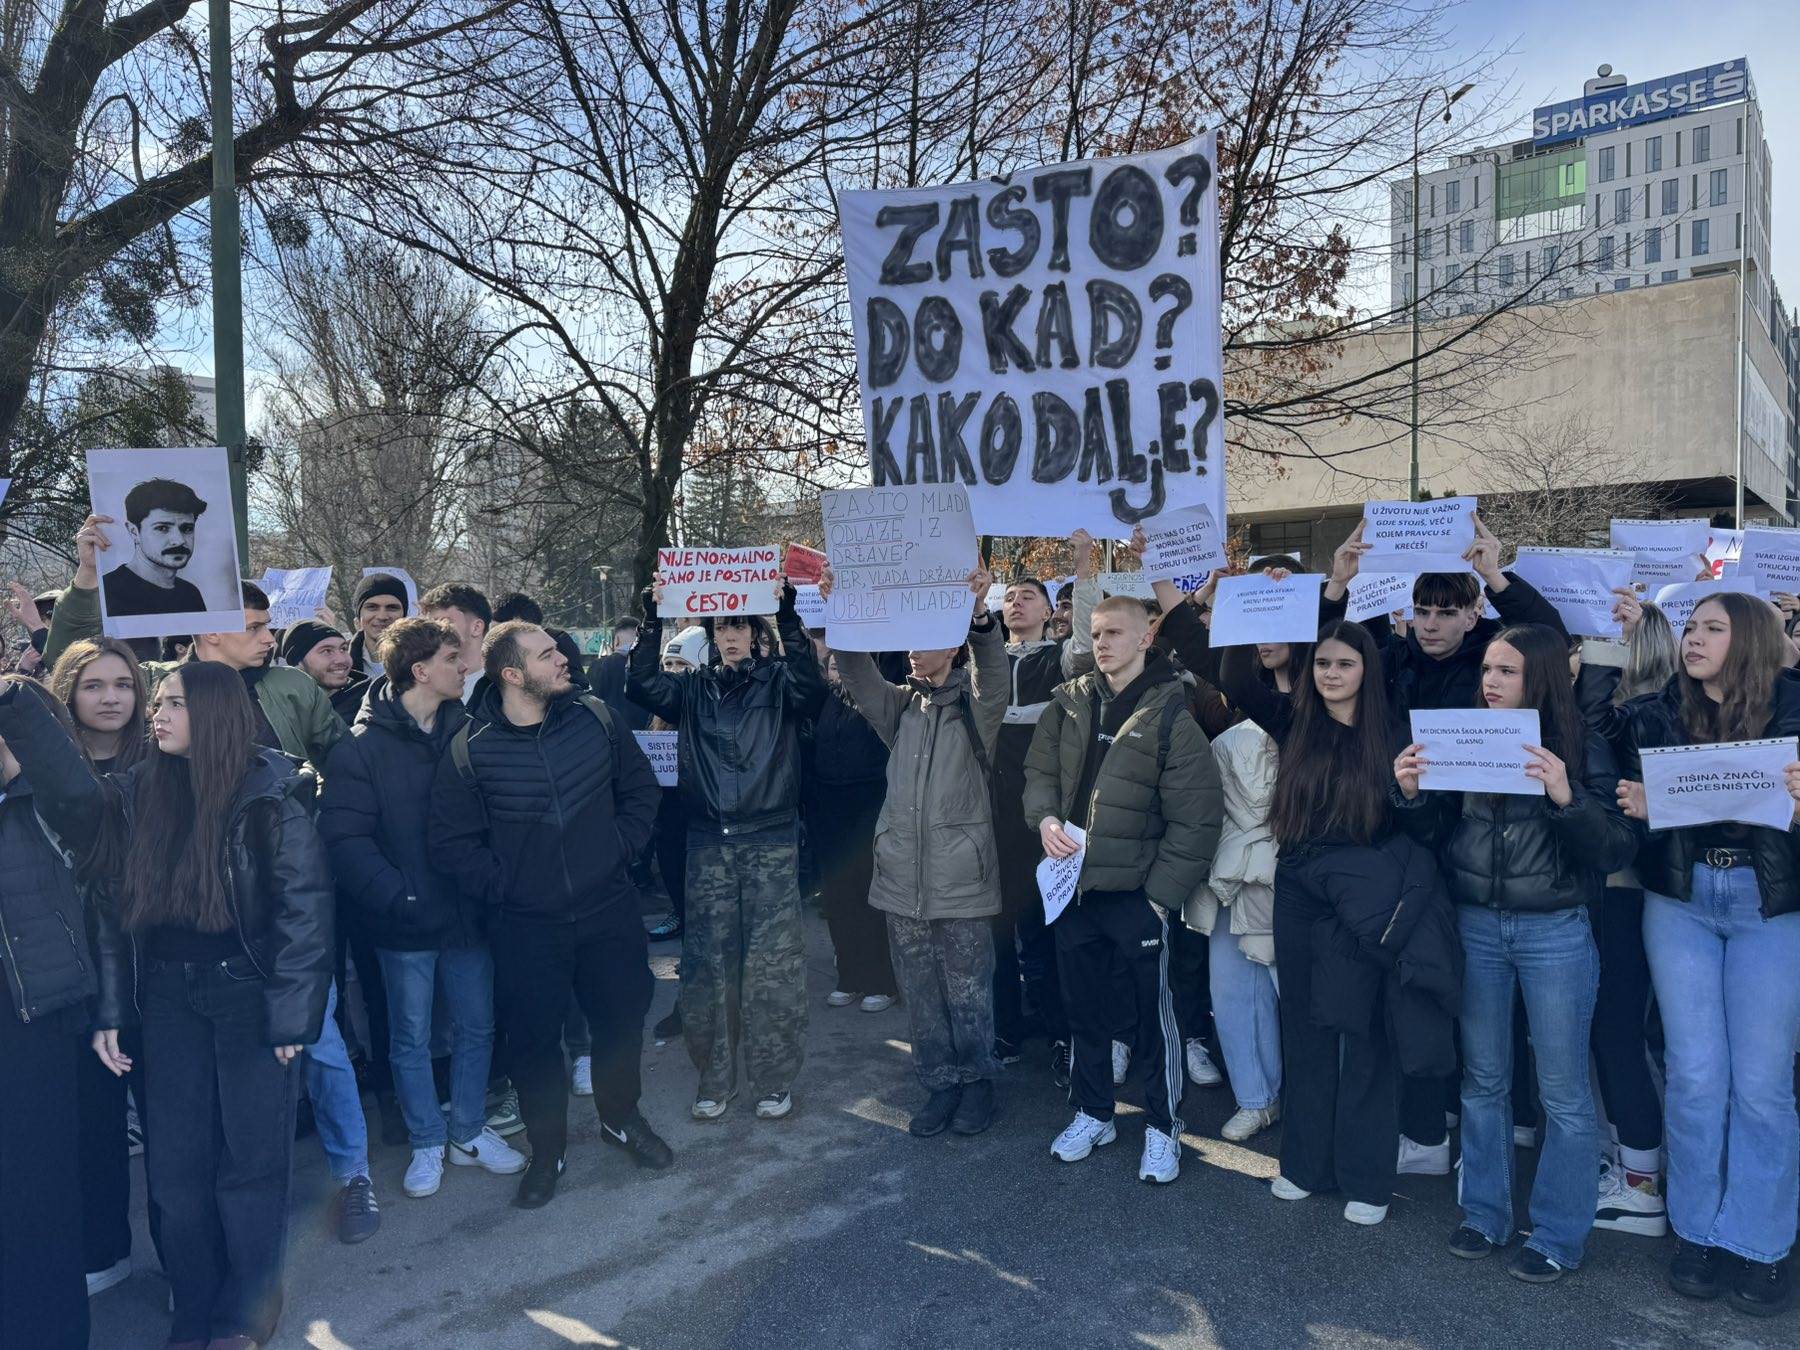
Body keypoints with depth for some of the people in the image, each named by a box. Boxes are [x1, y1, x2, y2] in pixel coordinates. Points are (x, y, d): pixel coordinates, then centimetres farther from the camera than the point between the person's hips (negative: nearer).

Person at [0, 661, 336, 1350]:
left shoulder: (270, 794, -11)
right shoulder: (135, 792, 2)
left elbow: (305, 901, -11)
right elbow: (114, 901, 2)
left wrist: (291, 1013, -13)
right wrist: (109, 1010, -3)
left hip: (249, 990, -4)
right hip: (170, 995, 4)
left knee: (250, 1157, 4)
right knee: (177, 1162, 10)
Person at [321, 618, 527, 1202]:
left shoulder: (465, 731, 2)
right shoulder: (363, 746, -9)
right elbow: (344, 837, -14)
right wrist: (397, 898, -23)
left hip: (466, 912, 4)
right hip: (404, 925, -4)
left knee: (476, 1028, 13)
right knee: (411, 1038, 10)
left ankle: (468, 1131, 31)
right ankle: (427, 1143, 27)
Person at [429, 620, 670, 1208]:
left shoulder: (594, 718, -3)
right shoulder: (470, 749, -10)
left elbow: (640, 788, 8)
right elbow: (452, 841, -5)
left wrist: (621, 850, 0)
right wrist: (501, 890, -10)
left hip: (609, 910, 3)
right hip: (525, 926, -2)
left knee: (622, 1017, 15)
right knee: (533, 1039, 7)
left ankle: (622, 1117, 41)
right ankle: (547, 1148, 30)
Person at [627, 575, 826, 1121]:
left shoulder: (777, 682, 3)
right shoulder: (694, 690, 11)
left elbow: (810, 685, -18)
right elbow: (643, 685, -4)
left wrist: (786, 612, -26)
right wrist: (653, 618, -12)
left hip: (771, 844, -3)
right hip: (708, 844, 3)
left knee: (772, 965, -1)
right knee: (707, 964, 7)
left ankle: (774, 1080, 14)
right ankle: (714, 1078, 21)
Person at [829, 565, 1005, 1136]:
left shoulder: (975, 706, -2)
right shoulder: (900, 706, 10)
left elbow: (993, 670, -21)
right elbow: (857, 675, -2)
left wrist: (980, 615, -39)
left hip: (960, 879, -4)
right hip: (902, 878, 4)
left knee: (969, 994, 7)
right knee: (920, 994, 13)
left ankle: (977, 1079, 27)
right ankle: (940, 1083, 28)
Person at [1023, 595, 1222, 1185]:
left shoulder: (1170, 714, -11)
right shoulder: (1070, 702, 4)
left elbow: (1193, 818, -12)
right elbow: (1039, 769, 13)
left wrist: (1162, 893, -13)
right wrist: (1045, 816, -8)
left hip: (1136, 892, -5)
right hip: (1074, 884, 5)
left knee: (1154, 1011, 8)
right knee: (1084, 1008, 17)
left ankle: (1162, 1126, 26)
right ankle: (1093, 1113, 35)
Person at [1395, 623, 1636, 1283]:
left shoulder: (1583, 749, -5)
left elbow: (1616, 850, -10)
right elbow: (1435, 834, 8)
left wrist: (1567, 797, -26)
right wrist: (1410, 794, -12)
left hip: (1555, 931, -3)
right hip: (1476, 926, 4)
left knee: (1563, 1091, 5)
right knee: (1483, 1080, 13)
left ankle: (1558, 1236, 19)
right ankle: (1485, 1215, 27)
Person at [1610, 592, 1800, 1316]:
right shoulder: (1656, 712, 4)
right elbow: (1621, 791, 6)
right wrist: (1630, 805, -14)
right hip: (1678, 900, 2)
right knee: (1694, 1073, 5)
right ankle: (1699, 1232, 21)